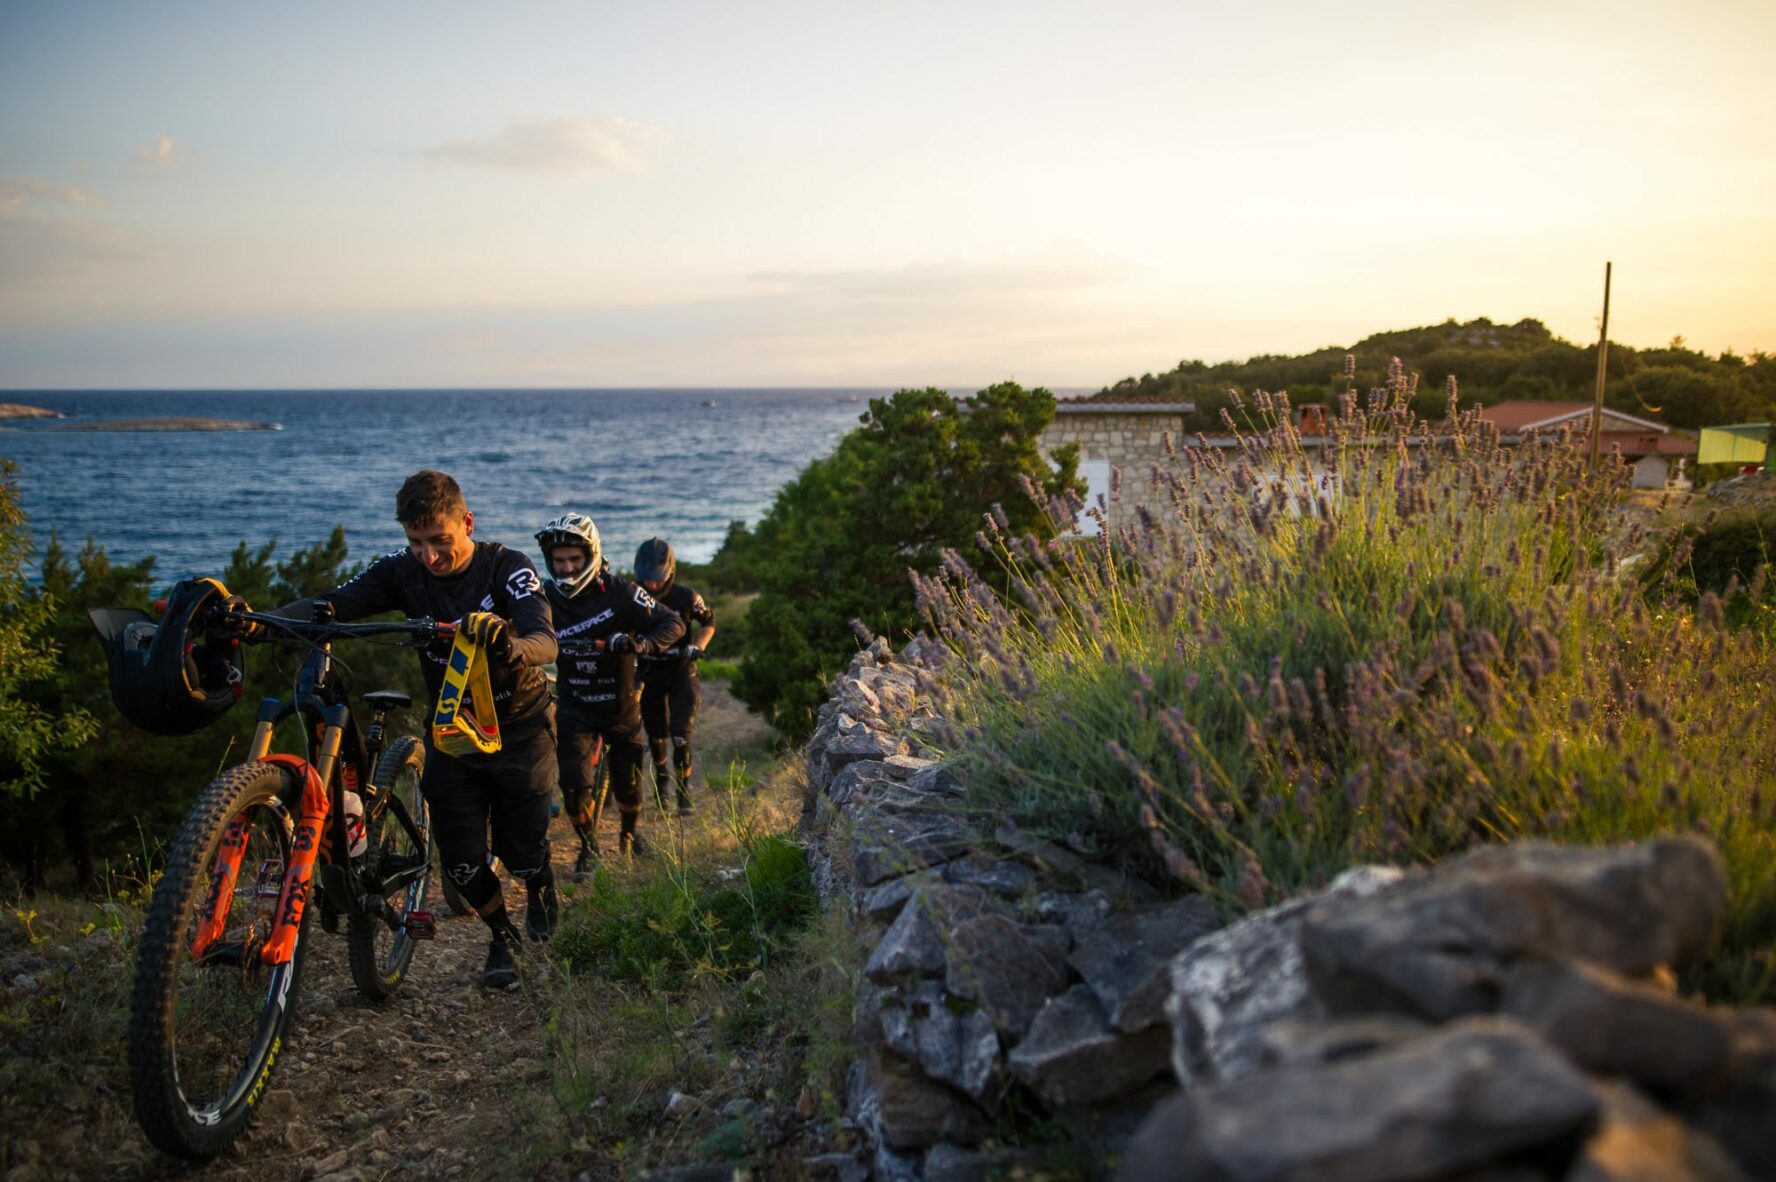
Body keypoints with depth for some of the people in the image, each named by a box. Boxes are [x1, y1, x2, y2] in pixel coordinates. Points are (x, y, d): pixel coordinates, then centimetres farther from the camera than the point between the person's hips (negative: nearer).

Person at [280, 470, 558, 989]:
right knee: (461, 860, -1)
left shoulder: (506, 567, -21)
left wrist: (508, 645, -60)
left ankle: (539, 887, 39)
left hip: (519, 727, -3)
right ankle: (502, 937, 28)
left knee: (521, 850, 1)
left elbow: (547, 644, -36)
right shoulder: (403, 570, -11)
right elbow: (330, 605, -23)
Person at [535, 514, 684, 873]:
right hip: (575, 708, 0)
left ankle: (629, 831, 42)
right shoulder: (547, 597, -10)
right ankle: (587, 846, 14)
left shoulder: (618, 592, -16)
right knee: (575, 782, -12)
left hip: (621, 706, 0)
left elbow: (673, 622, -17)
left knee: (628, 784, 10)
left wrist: (642, 643, -35)